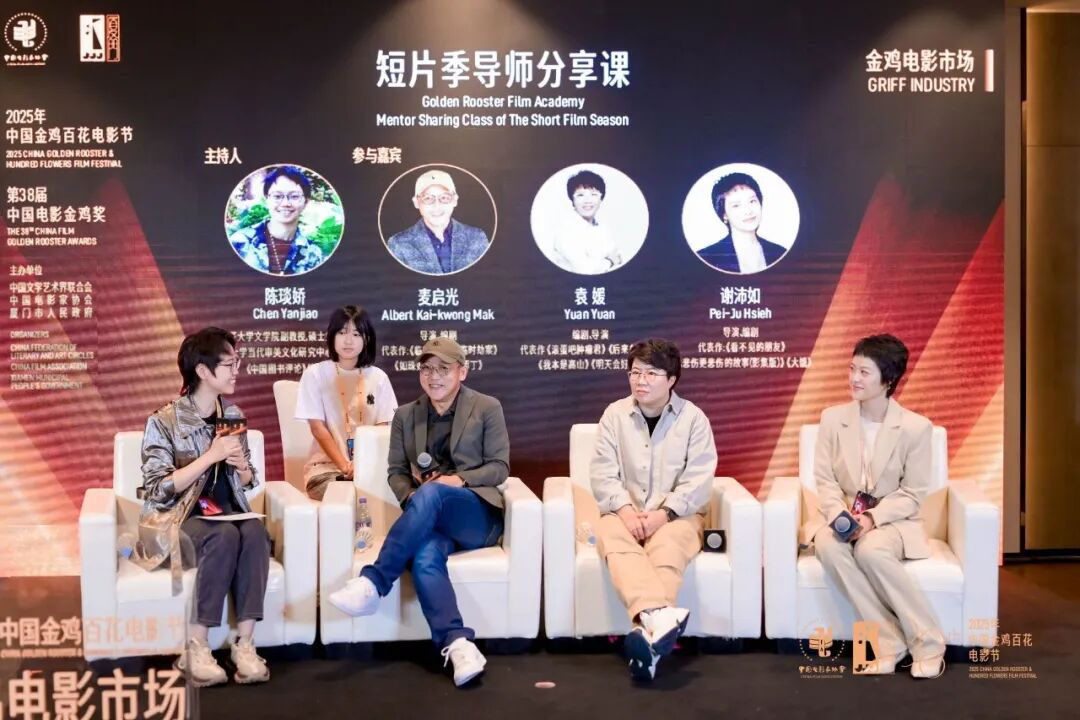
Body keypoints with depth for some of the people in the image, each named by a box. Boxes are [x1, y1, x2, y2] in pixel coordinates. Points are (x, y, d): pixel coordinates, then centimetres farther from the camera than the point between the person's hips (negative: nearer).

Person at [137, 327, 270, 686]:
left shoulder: (233, 415, 10)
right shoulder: (164, 421, -7)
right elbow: (159, 489, -14)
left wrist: (241, 465, -6)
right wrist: (211, 456, -19)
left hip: (228, 511, 4)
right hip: (178, 519, -4)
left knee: (254, 531, -31)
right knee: (225, 535, -35)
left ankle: (244, 644, -29)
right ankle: (195, 648, -28)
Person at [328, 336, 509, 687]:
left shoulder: (487, 408, 8)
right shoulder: (405, 415, 18)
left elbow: (499, 467, 3)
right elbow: (395, 471, 15)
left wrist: (461, 479, -14)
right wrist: (409, 496, -7)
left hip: (478, 514, -2)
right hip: (430, 519, 2)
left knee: (430, 493, -37)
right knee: (425, 555, -36)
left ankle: (372, 582, -35)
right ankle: (458, 645, -44)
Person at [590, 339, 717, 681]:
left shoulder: (693, 418, 2)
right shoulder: (615, 414, 8)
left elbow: (698, 481, -7)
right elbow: (602, 473, 1)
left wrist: (662, 515, -20)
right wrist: (625, 510, -17)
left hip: (676, 515, -1)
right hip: (624, 513, 1)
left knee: (667, 549, -35)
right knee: (614, 539, -34)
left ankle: (647, 630, -54)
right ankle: (659, 615, -57)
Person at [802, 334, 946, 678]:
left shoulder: (916, 427, -8)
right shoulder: (833, 418, 0)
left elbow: (912, 494, -5)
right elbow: (825, 479, 1)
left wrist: (872, 518, -21)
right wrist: (840, 515, -18)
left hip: (891, 518, -3)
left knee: (871, 551, -36)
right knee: (828, 547, -32)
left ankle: (926, 642, -16)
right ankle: (889, 640, -21)